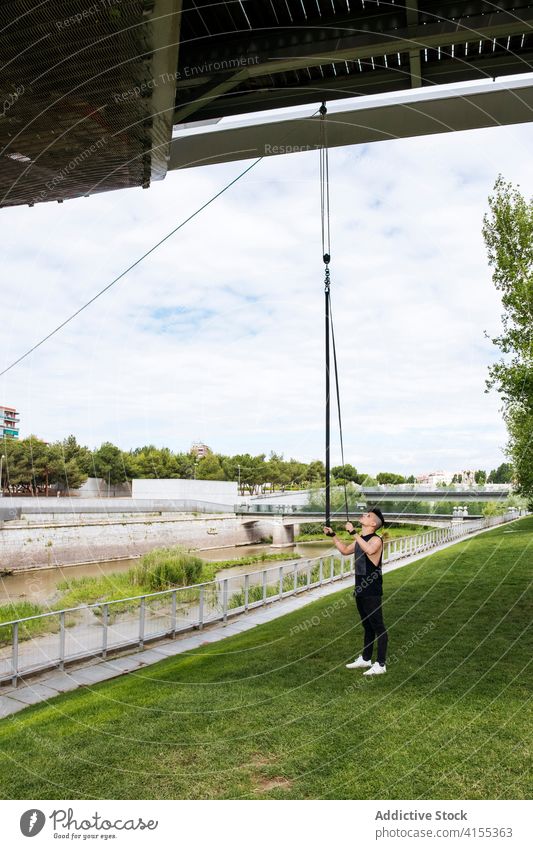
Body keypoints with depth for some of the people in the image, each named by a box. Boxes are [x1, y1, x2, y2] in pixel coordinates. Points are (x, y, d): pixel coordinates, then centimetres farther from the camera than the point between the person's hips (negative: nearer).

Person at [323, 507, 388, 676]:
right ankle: (365, 659, 30)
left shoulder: (376, 539, -16)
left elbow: (369, 549, -39)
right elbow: (345, 551, 26)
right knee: (367, 626, 19)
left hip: (372, 591, -9)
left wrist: (353, 532, -36)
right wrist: (333, 536, 19)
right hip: (361, 590, 9)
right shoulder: (359, 539, 11)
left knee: (378, 627, -1)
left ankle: (381, 665, 6)